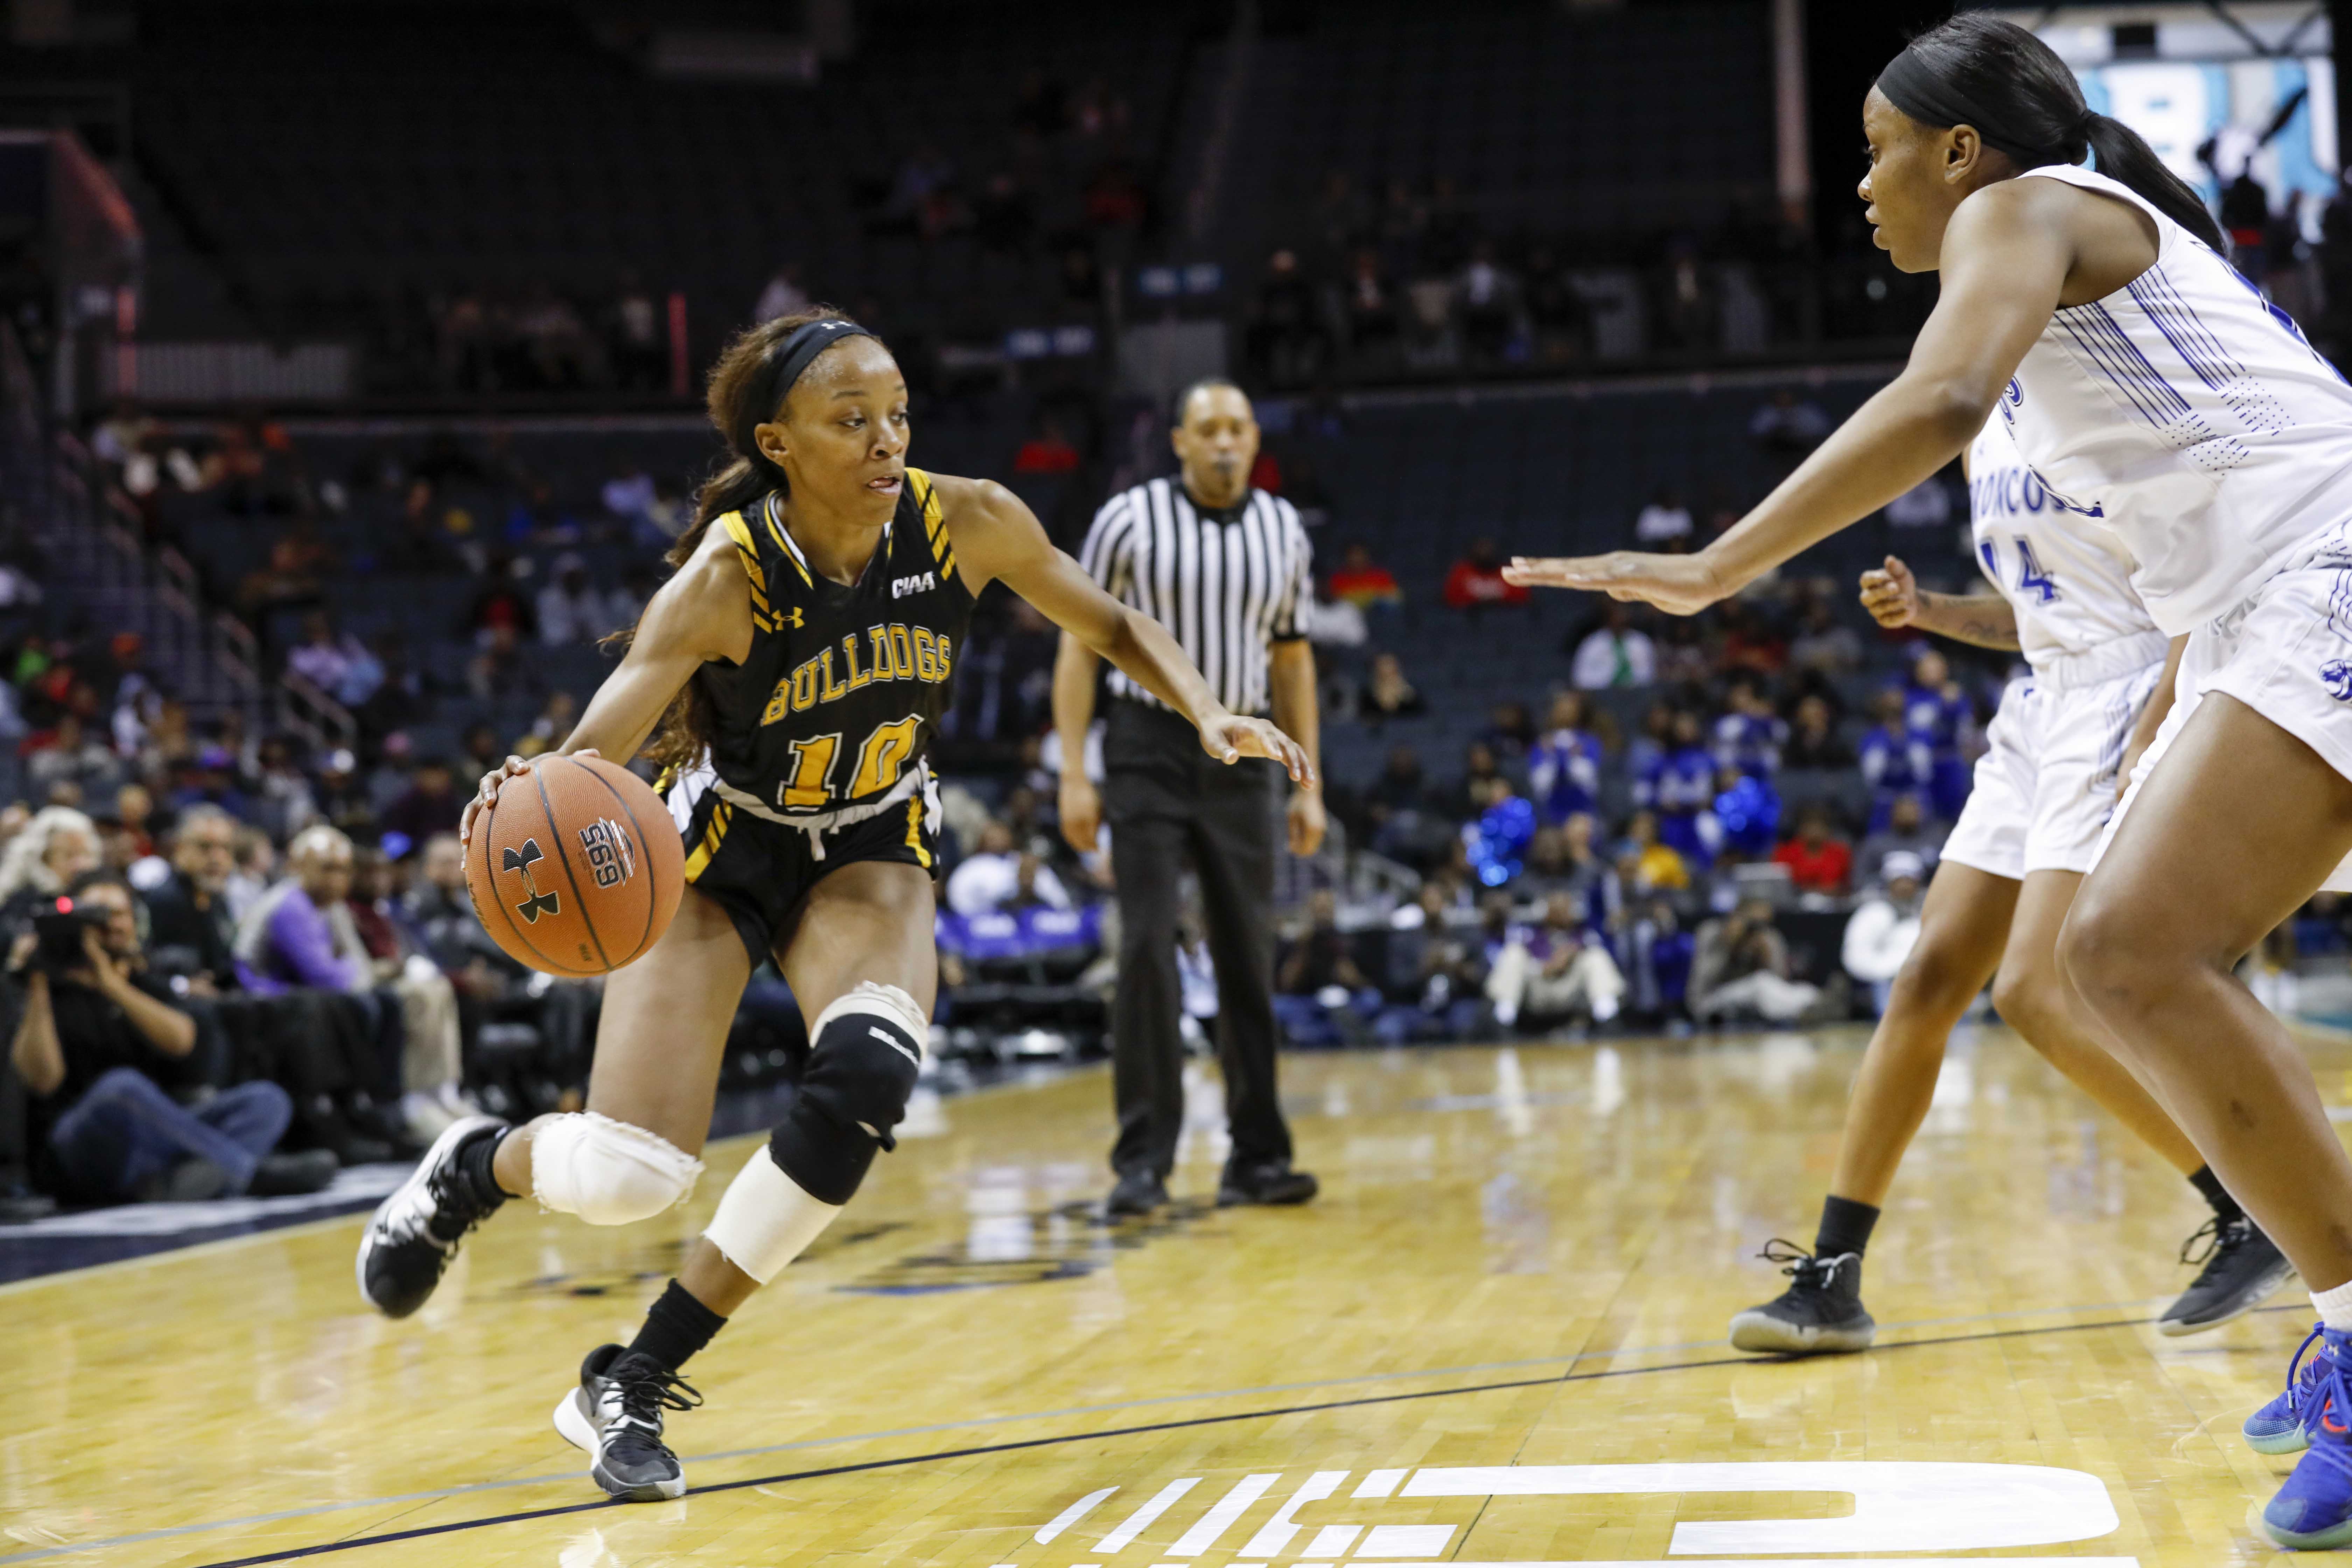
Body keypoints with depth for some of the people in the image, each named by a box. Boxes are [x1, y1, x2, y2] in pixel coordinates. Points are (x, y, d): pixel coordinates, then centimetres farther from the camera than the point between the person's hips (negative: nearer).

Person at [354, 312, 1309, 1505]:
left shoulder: (968, 523, -19)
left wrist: (1206, 713, -19)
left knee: (869, 1076, -28)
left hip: (872, 847, 3)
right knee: (627, 1178, -13)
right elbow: (593, 752, -37)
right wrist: (529, 795, -60)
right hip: (723, 844, -3)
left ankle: (634, 1383, -11)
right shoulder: (727, 577, -29)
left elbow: (1109, 626, -1)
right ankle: (475, 1166, 28)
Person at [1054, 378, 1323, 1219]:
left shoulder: (1283, 530, 6)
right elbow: (1081, 642, -2)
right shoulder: (1129, 519, -5)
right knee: (1147, 951, -9)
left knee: (1248, 959, 5)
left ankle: (1256, 1157, 13)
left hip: (1241, 756, 3)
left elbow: (1292, 656, 13)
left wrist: (1309, 783, 9)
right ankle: (1144, 1161, -4)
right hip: (1150, 749, -3)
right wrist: (1073, 774, -8)